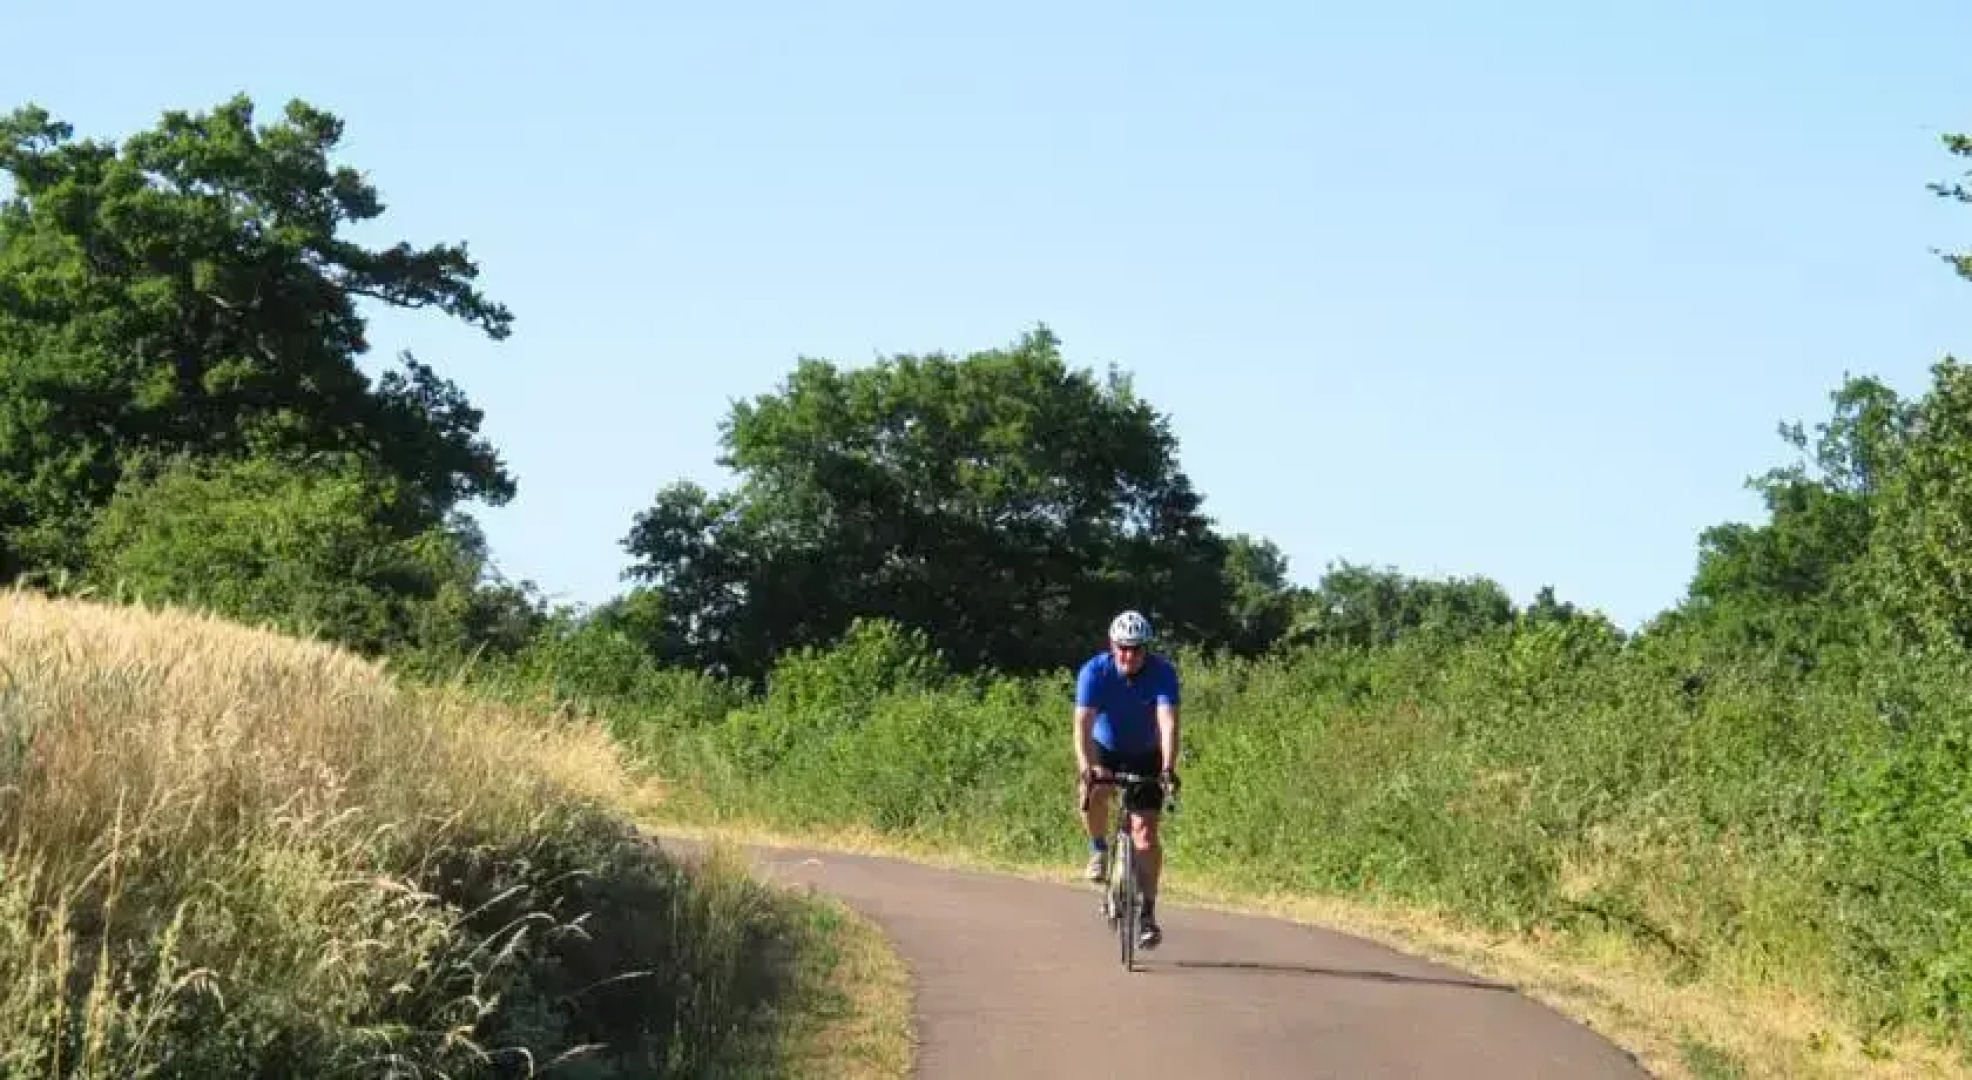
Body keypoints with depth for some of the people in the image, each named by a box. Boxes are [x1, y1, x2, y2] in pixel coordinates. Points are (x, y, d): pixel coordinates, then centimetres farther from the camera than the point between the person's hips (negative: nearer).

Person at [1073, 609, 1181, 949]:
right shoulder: (1094, 672, -24)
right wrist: (1086, 767, -50)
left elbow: (1168, 722, -35)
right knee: (1092, 793, -32)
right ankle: (1099, 848, -3)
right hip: (1104, 749, 0)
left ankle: (1147, 914, -3)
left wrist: (1168, 769, -51)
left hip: (1145, 755, 0)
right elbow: (1083, 723, -34)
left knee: (1145, 832, -11)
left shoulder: (1163, 673, -24)